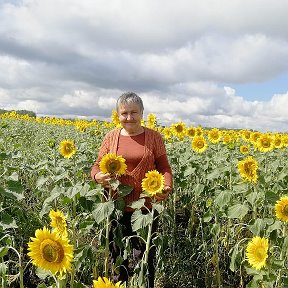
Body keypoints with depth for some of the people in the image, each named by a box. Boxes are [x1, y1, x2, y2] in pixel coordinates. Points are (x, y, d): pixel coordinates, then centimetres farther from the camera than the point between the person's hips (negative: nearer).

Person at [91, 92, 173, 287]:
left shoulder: (154, 137, -2)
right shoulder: (111, 137, 2)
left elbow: (164, 167, 0)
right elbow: (98, 166, 6)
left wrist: (167, 187, -21)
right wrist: (98, 176, -18)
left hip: (145, 207, -2)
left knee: (145, 259, 9)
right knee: (117, 257, 17)